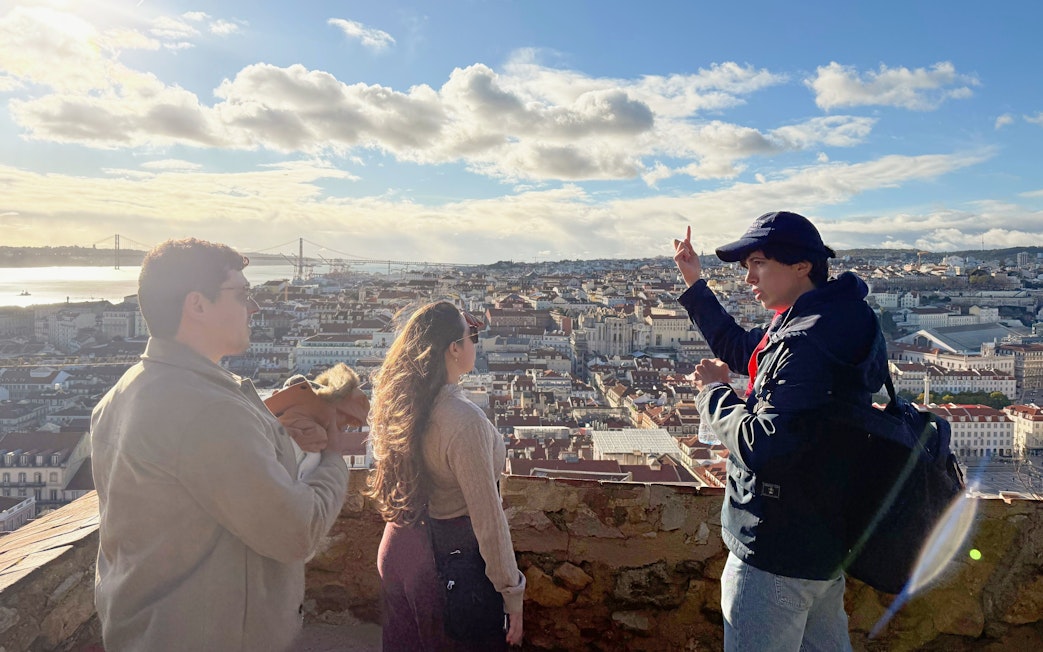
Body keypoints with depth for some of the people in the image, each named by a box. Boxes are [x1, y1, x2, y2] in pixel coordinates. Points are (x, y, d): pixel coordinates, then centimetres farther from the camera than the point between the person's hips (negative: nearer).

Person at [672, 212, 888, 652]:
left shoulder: (808, 344, -27)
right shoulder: (811, 326, 6)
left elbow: (760, 445, -30)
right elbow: (740, 348, 21)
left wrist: (713, 392, -13)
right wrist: (694, 284, 19)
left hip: (779, 556, -10)